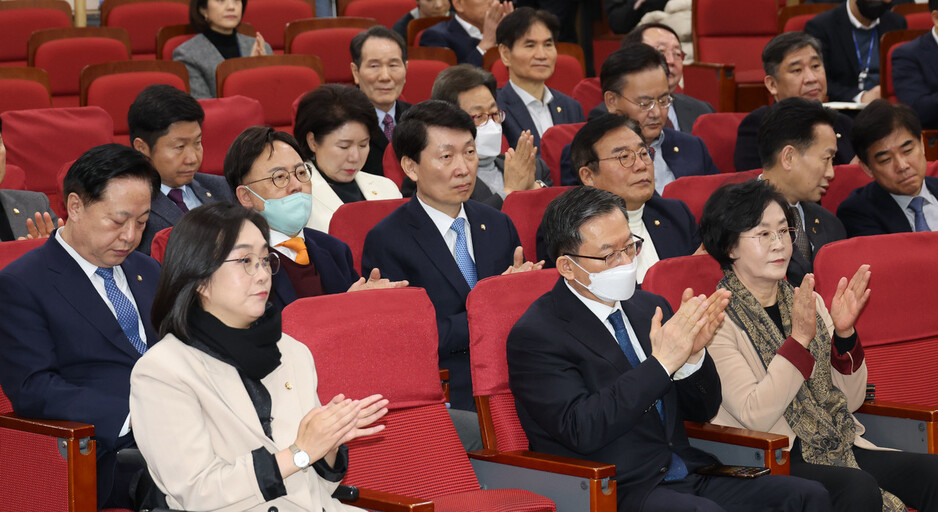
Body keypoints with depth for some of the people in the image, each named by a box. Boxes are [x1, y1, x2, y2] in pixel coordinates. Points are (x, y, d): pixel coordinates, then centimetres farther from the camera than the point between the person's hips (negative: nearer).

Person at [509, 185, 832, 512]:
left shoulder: (648, 307, 15)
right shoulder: (535, 335, -6)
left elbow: (702, 411, 17)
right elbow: (580, 429, -19)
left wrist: (693, 353, -4)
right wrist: (660, 362, -20)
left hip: (689, 476, 7)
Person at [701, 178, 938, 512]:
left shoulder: (807, 303, 15)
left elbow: (851, 399, 12)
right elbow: (755, 416, -16)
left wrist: (844, 333, -4)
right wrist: (800, 338, -21)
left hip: (838, 447, 6)